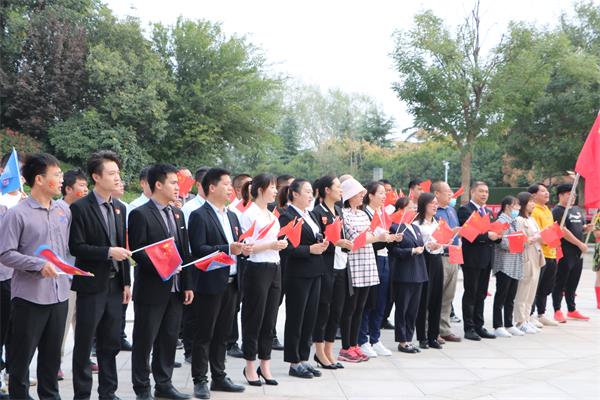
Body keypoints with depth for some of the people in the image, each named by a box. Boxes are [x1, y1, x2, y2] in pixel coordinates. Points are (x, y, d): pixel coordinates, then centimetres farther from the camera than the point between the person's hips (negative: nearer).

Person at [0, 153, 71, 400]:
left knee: (52, 353, 15)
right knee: (22, 354, 5)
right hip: (29, 295, -5)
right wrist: (39, 265, -20)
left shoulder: (64, 211, 8)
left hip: (59, 294, 5)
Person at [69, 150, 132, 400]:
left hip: (115, 285, 6)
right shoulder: (80, 208, -9)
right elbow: (76, 247, -14)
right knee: (84, 344, 3)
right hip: (91, 285, -6)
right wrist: (108, 252, -21)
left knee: (111, 344, 12)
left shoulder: (120, 208, 11)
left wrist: (126, 282, 10)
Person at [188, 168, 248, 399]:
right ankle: (200, 380, 9)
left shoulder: (232, 216, 16)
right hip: (210, 284, -7)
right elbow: (198, 249, -17)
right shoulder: (199, 215, -9)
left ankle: (219, 377, 23)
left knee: (222, 334, 14)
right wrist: (227, 249, -23)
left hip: (231, 283, 7)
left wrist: (243, 248, -3)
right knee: (204, 334, 1)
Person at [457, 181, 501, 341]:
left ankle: (478, 326, 18)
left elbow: (491, 231, 19)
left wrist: (496, 235, -3)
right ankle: (469, 328, 4)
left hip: (486, 258, 8)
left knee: (481, 294, 12)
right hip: (472, 257, -8)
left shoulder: (488, 211, 18)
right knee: (470, 294, -1)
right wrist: (487, 235, -24)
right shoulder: (465, 210, -8)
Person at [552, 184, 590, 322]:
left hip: (578, 253, 8)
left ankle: (572, 310, 23)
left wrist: (586, 228, 0)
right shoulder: (557, 211, -10)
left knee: (573, 284, 15)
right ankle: (557, 311, 4)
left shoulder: (577, 210, 16)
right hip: (565, 252, -8)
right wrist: (580, 244, -16)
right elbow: (563, 231, -17)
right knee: (560, 283, -1)